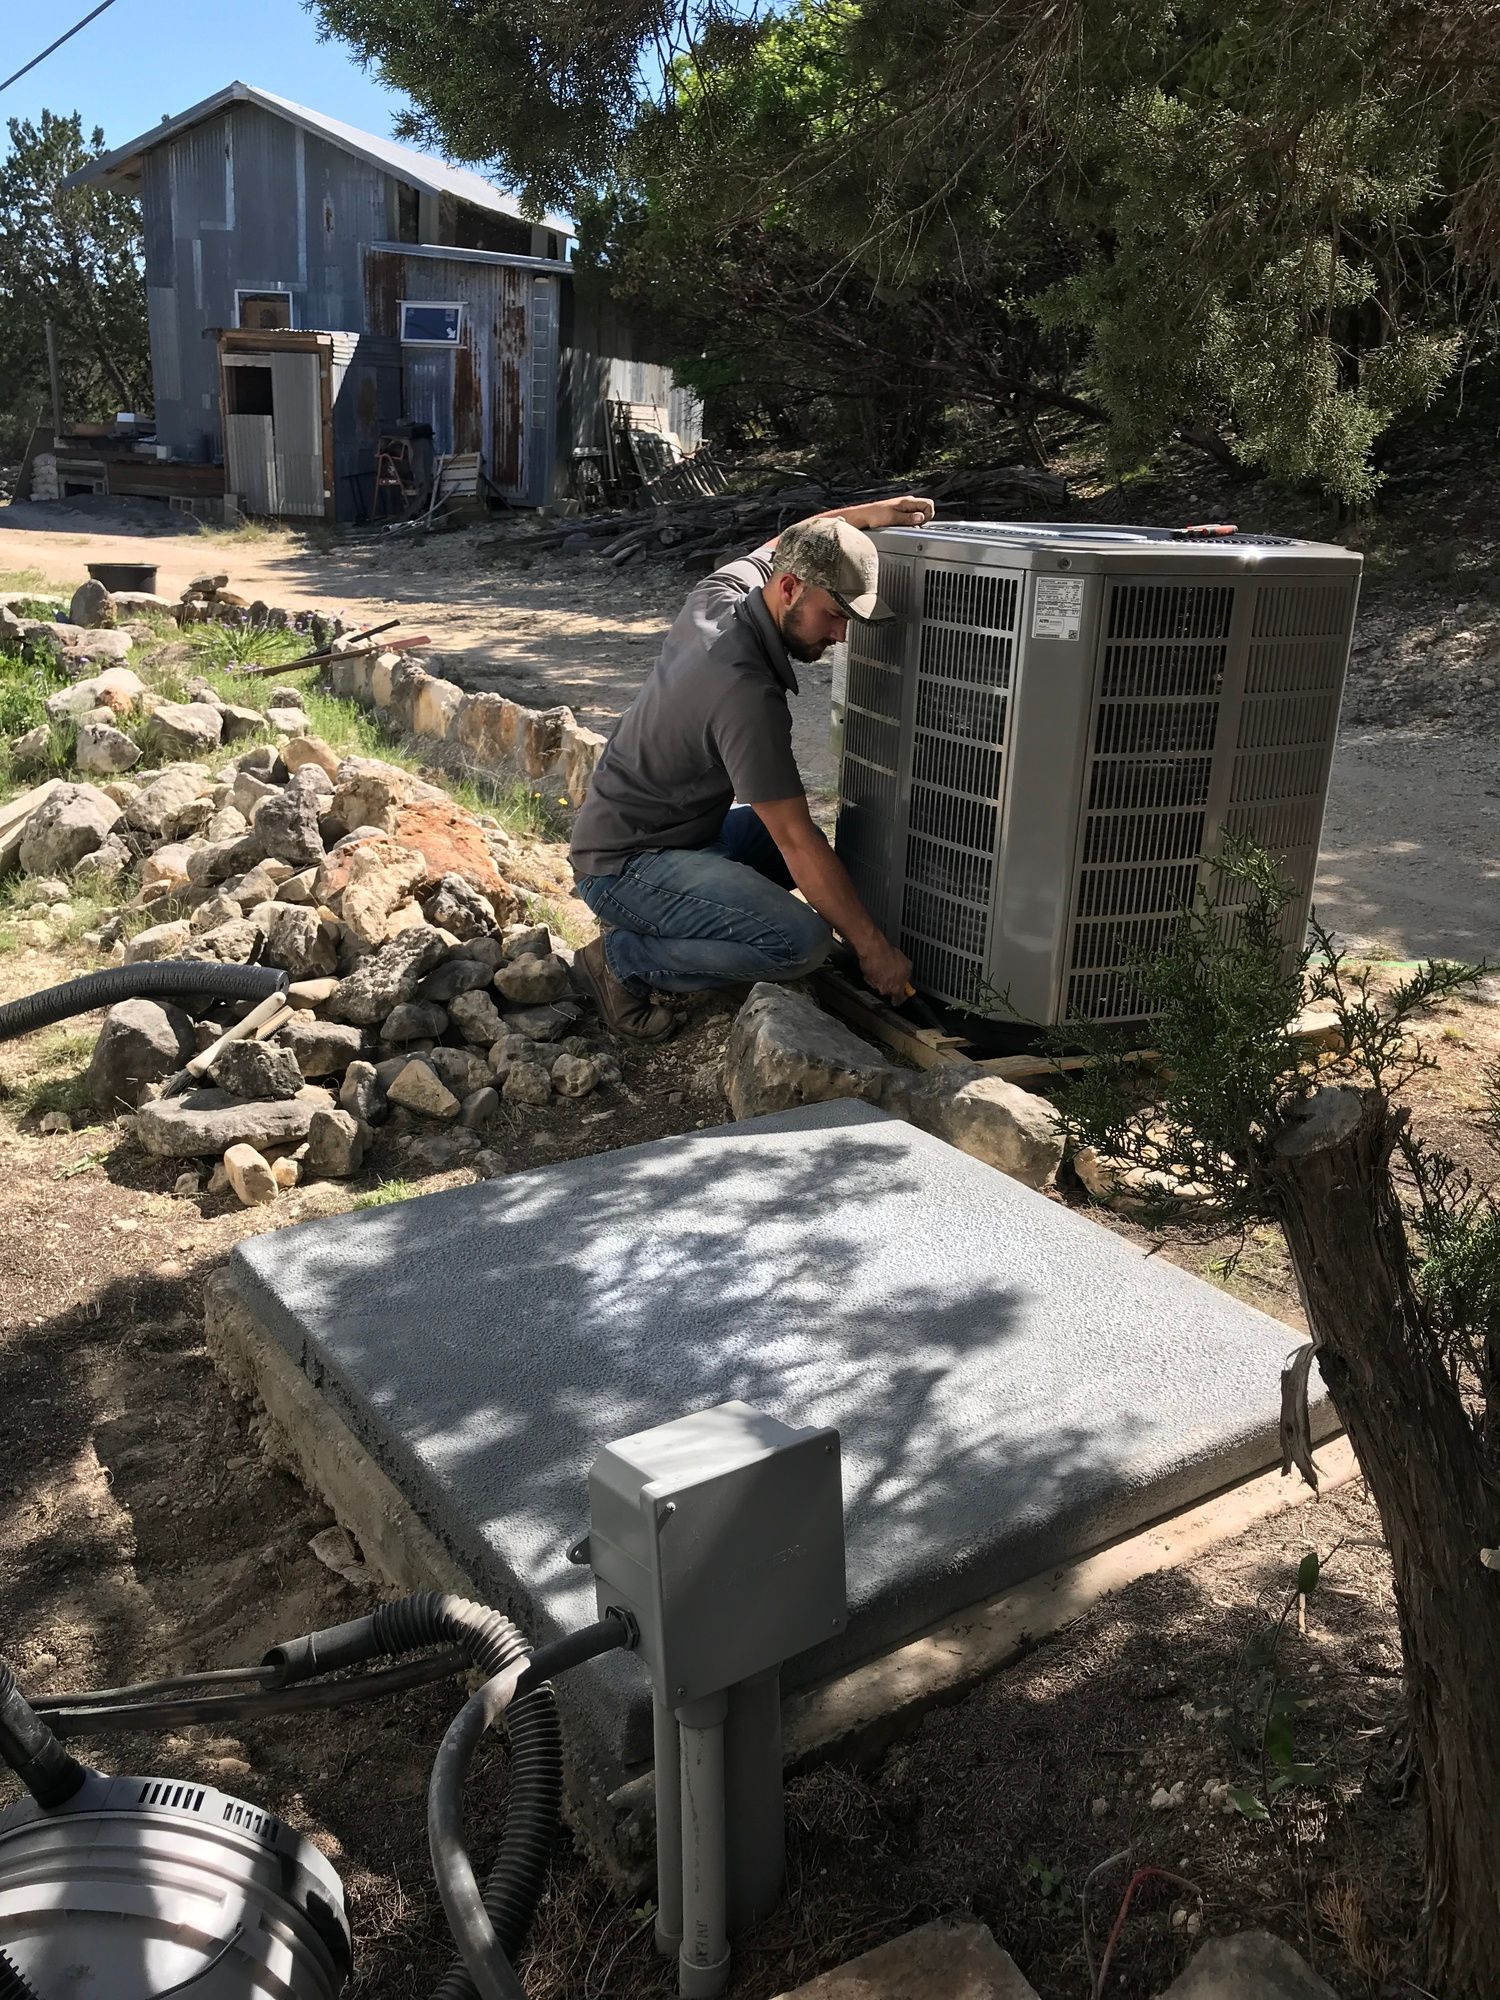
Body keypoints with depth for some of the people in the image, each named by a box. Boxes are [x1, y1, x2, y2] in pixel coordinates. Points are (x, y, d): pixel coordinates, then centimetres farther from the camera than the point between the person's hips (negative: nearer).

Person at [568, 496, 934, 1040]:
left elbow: (788, 545, 25)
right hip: (624, 866, -10)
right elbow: (797, 844, -24)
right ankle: (625, 958, -8)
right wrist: (872, 946, -18)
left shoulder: (717, 594, -1)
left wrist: (866, 515, 11)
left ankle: (656, 921, 12)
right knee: (802, 940, -26)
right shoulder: (747, 692, -27)